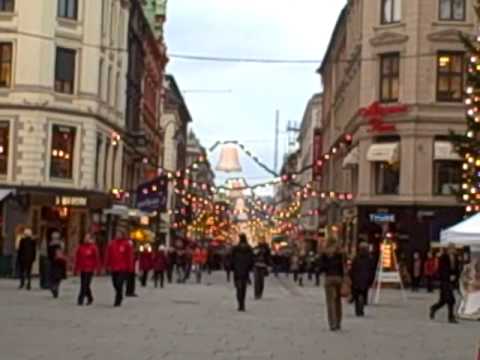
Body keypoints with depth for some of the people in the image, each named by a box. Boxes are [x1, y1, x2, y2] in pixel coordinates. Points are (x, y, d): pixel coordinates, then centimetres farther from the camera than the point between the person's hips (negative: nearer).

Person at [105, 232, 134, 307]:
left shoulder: (127, 244, -1)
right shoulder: (111, 244, 8)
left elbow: (130, 256, -2)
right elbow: (108, 255, 11)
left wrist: (129, 266, -5)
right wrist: (107, 265, 7)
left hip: (123, 269, -4)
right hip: (114, 268, 4)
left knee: (119, 284, -13)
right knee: (115, 284, 10)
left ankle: (117, 301, -8)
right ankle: (119, 297, 34)